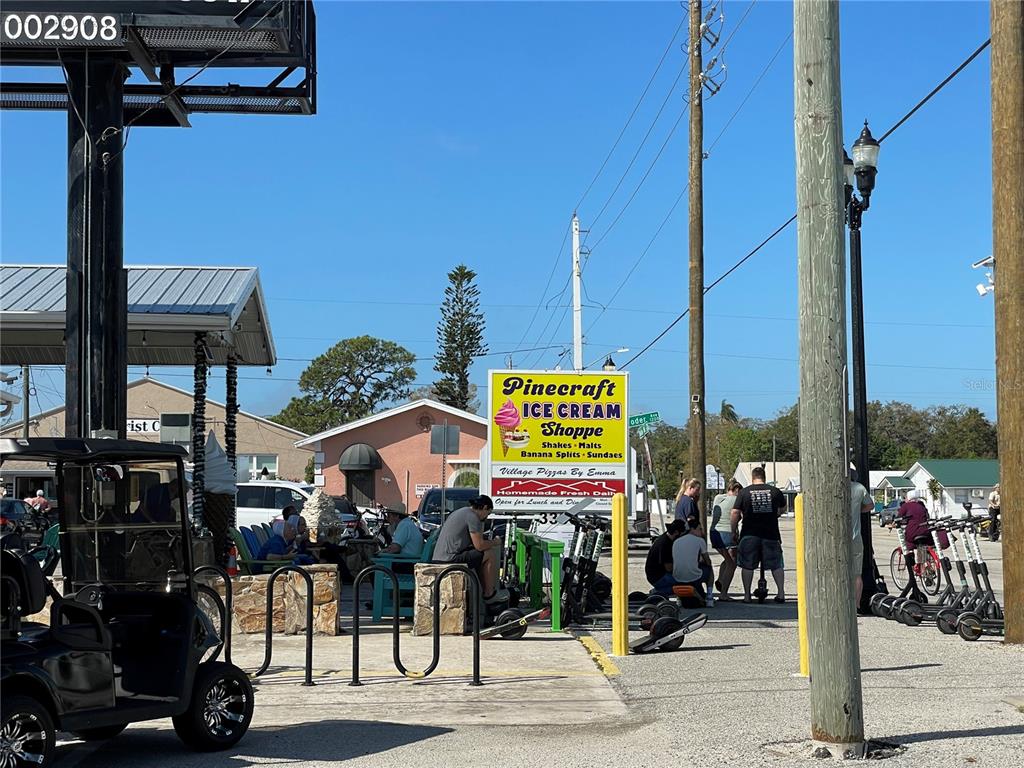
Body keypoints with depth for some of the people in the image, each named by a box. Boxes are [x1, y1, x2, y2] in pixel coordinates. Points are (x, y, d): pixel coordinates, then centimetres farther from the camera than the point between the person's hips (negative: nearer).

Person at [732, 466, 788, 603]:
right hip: (771, 534, 1)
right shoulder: (774, 491, 4)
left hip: (749, 534, -1)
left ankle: (747, 595, 7)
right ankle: (781, 593, 9)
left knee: (747, 565, 7)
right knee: (776, 565, 10)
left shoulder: (744, 492, -1)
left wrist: (734, 531, 6)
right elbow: (783, 508, 19)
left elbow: (735, 512, -5)